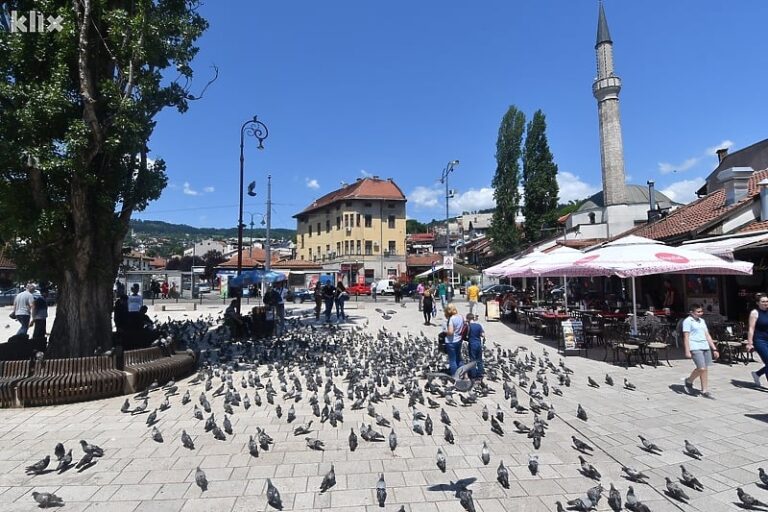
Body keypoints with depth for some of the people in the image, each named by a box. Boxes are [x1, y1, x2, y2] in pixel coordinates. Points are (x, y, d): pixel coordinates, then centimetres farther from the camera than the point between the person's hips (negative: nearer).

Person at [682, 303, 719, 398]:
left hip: (705, 347, 7)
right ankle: (689, 381, 10)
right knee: (701, 368, -14)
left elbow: (707, 335, 21)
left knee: (704, 369, 6)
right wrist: (687, 351, -15)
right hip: (695, 347, -7)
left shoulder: (702, 321, 18)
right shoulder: (688, 321, -5)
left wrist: (714, 349, 16)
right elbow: (686, 337, -9)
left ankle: (704, 391, 14)